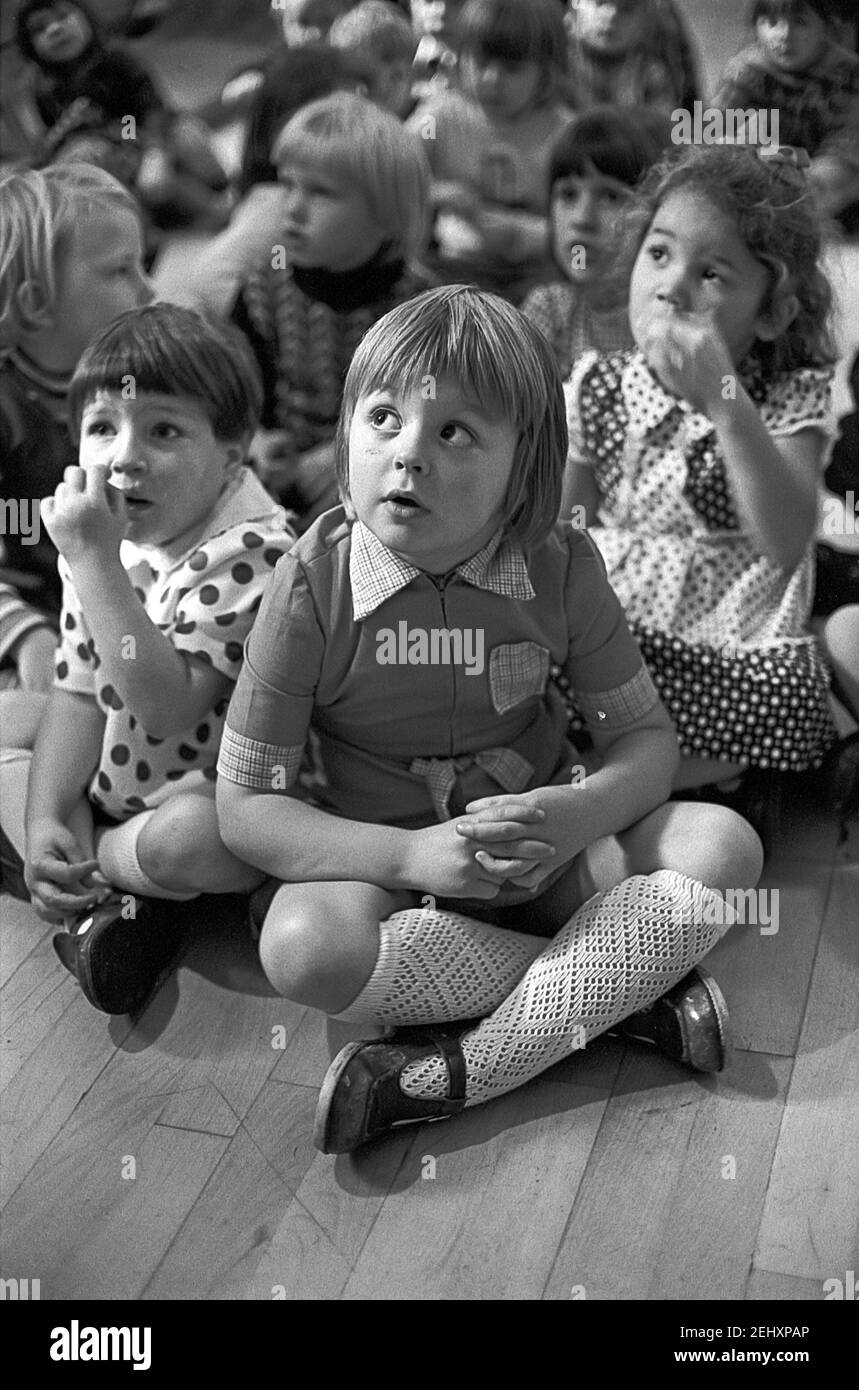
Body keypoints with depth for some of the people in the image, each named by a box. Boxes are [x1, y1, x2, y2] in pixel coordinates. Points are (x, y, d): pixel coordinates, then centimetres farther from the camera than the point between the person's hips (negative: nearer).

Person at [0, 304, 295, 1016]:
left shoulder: (250, 551, -25)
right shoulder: (104, 542, 0)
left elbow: (166, 707, -34)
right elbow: (80, 694, 2)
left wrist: (93, 560, -36)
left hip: (226, 802, -8)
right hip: (113, 793, 8)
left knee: (187, 836, -37)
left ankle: (92, 865, -4)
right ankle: (104, 900, -12)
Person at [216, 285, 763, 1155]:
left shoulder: (560, 569, -10)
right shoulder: (313, 584, -17)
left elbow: (645, 735, -1)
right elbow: (244, 805, -14)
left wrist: (577, 815, -25)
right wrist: (413, 856, -26)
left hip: (546, 852, 2)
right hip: (394, 863, -2)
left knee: (722, 846, -20)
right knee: (303, 946, -33)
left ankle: (462, 1069, -25)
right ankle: (630, 985, -20)